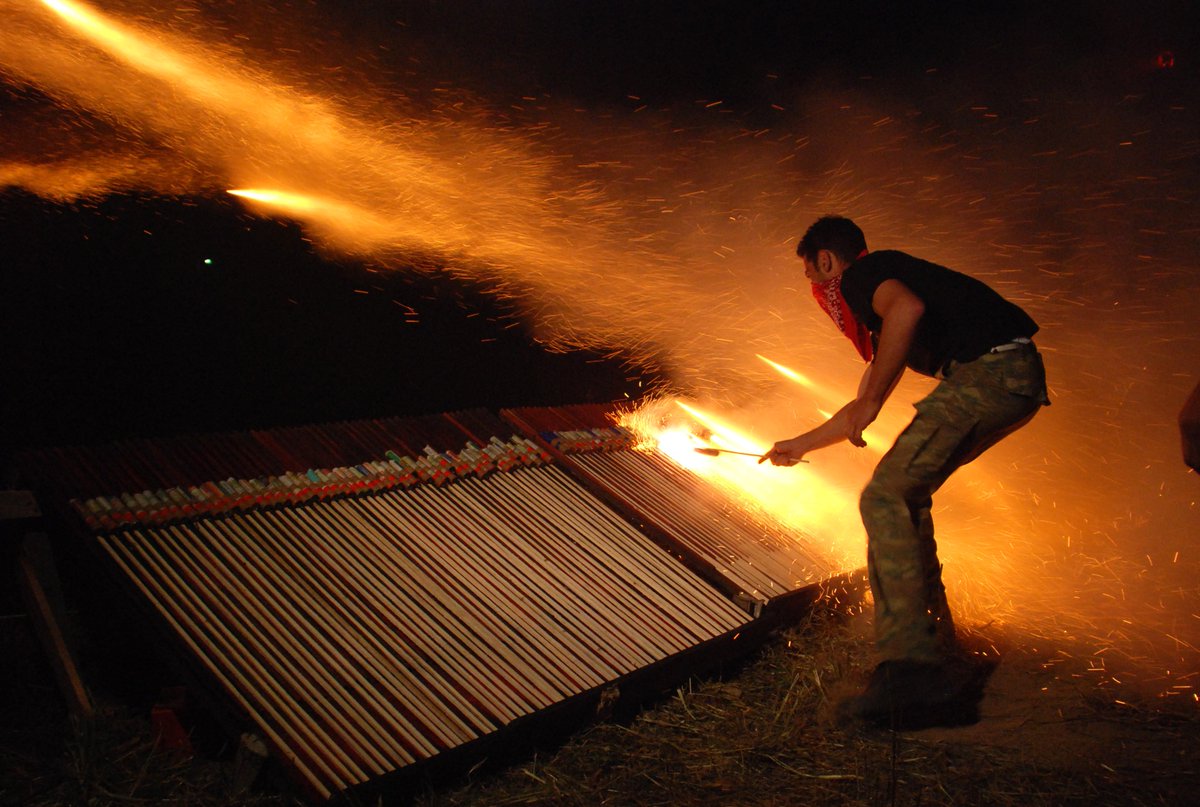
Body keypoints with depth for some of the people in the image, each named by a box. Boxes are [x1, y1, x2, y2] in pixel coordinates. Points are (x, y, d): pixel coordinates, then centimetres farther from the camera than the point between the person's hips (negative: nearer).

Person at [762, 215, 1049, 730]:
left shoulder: (860, 274, 2)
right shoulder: (883, 296, 32)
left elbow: (909, 308, -24)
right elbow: (863, 408, 38)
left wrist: (872, 401, -16)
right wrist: (800, 446, 47)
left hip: (989, 371, -10)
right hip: (1017, 380, 10)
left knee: (884, 497, -13)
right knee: (906, 496, 17)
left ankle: (913, 667, -18)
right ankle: (938, 654, 21)